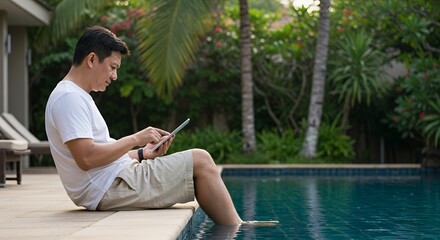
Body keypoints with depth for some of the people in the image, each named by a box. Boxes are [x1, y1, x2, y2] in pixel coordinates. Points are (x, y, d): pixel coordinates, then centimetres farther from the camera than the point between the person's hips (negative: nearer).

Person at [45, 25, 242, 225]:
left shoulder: (77, 96, 21)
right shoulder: (69, 98, -13)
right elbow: (86, 159, -24)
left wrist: (142, 153, 7)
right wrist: (135, 139, -13)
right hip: (110, 189, -11)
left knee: (199, 160, 15)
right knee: (200, 161, -8)